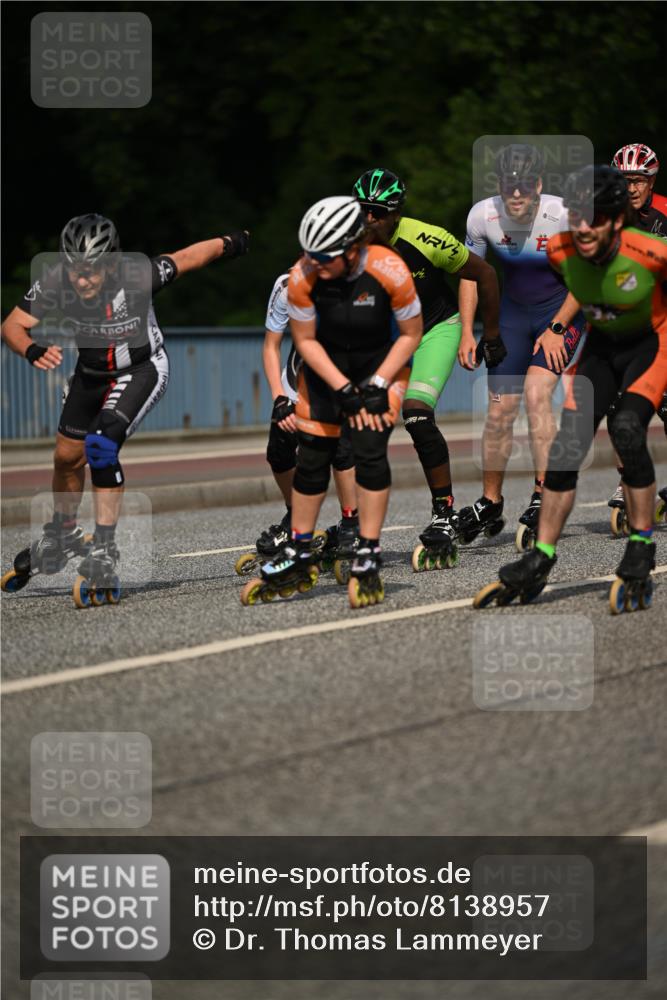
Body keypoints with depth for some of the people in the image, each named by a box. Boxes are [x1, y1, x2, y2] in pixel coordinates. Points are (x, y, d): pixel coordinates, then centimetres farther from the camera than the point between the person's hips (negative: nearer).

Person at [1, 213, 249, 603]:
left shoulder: (139, 275, -34)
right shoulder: (56, 282, -27)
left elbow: (188, 257, -17)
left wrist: (230, 243, 2)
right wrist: (33, 350, -47)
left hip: (142, 369, -4)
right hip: (91, 369, 5)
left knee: (102, 445, -25)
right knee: (67, 455, 14)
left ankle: (104, 554, -21)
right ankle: (63, 535, 42)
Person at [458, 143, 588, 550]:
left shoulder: (563, 215, -25)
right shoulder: (483, 216, -17)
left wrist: (556, 329, -15)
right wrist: (467, 331, -4)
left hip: (562, 310, -3)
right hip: (513, 312, 3)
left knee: (536, 393, -22)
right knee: (500, 409, 0)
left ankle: (544, 500, -15)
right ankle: (490, 505, 17)